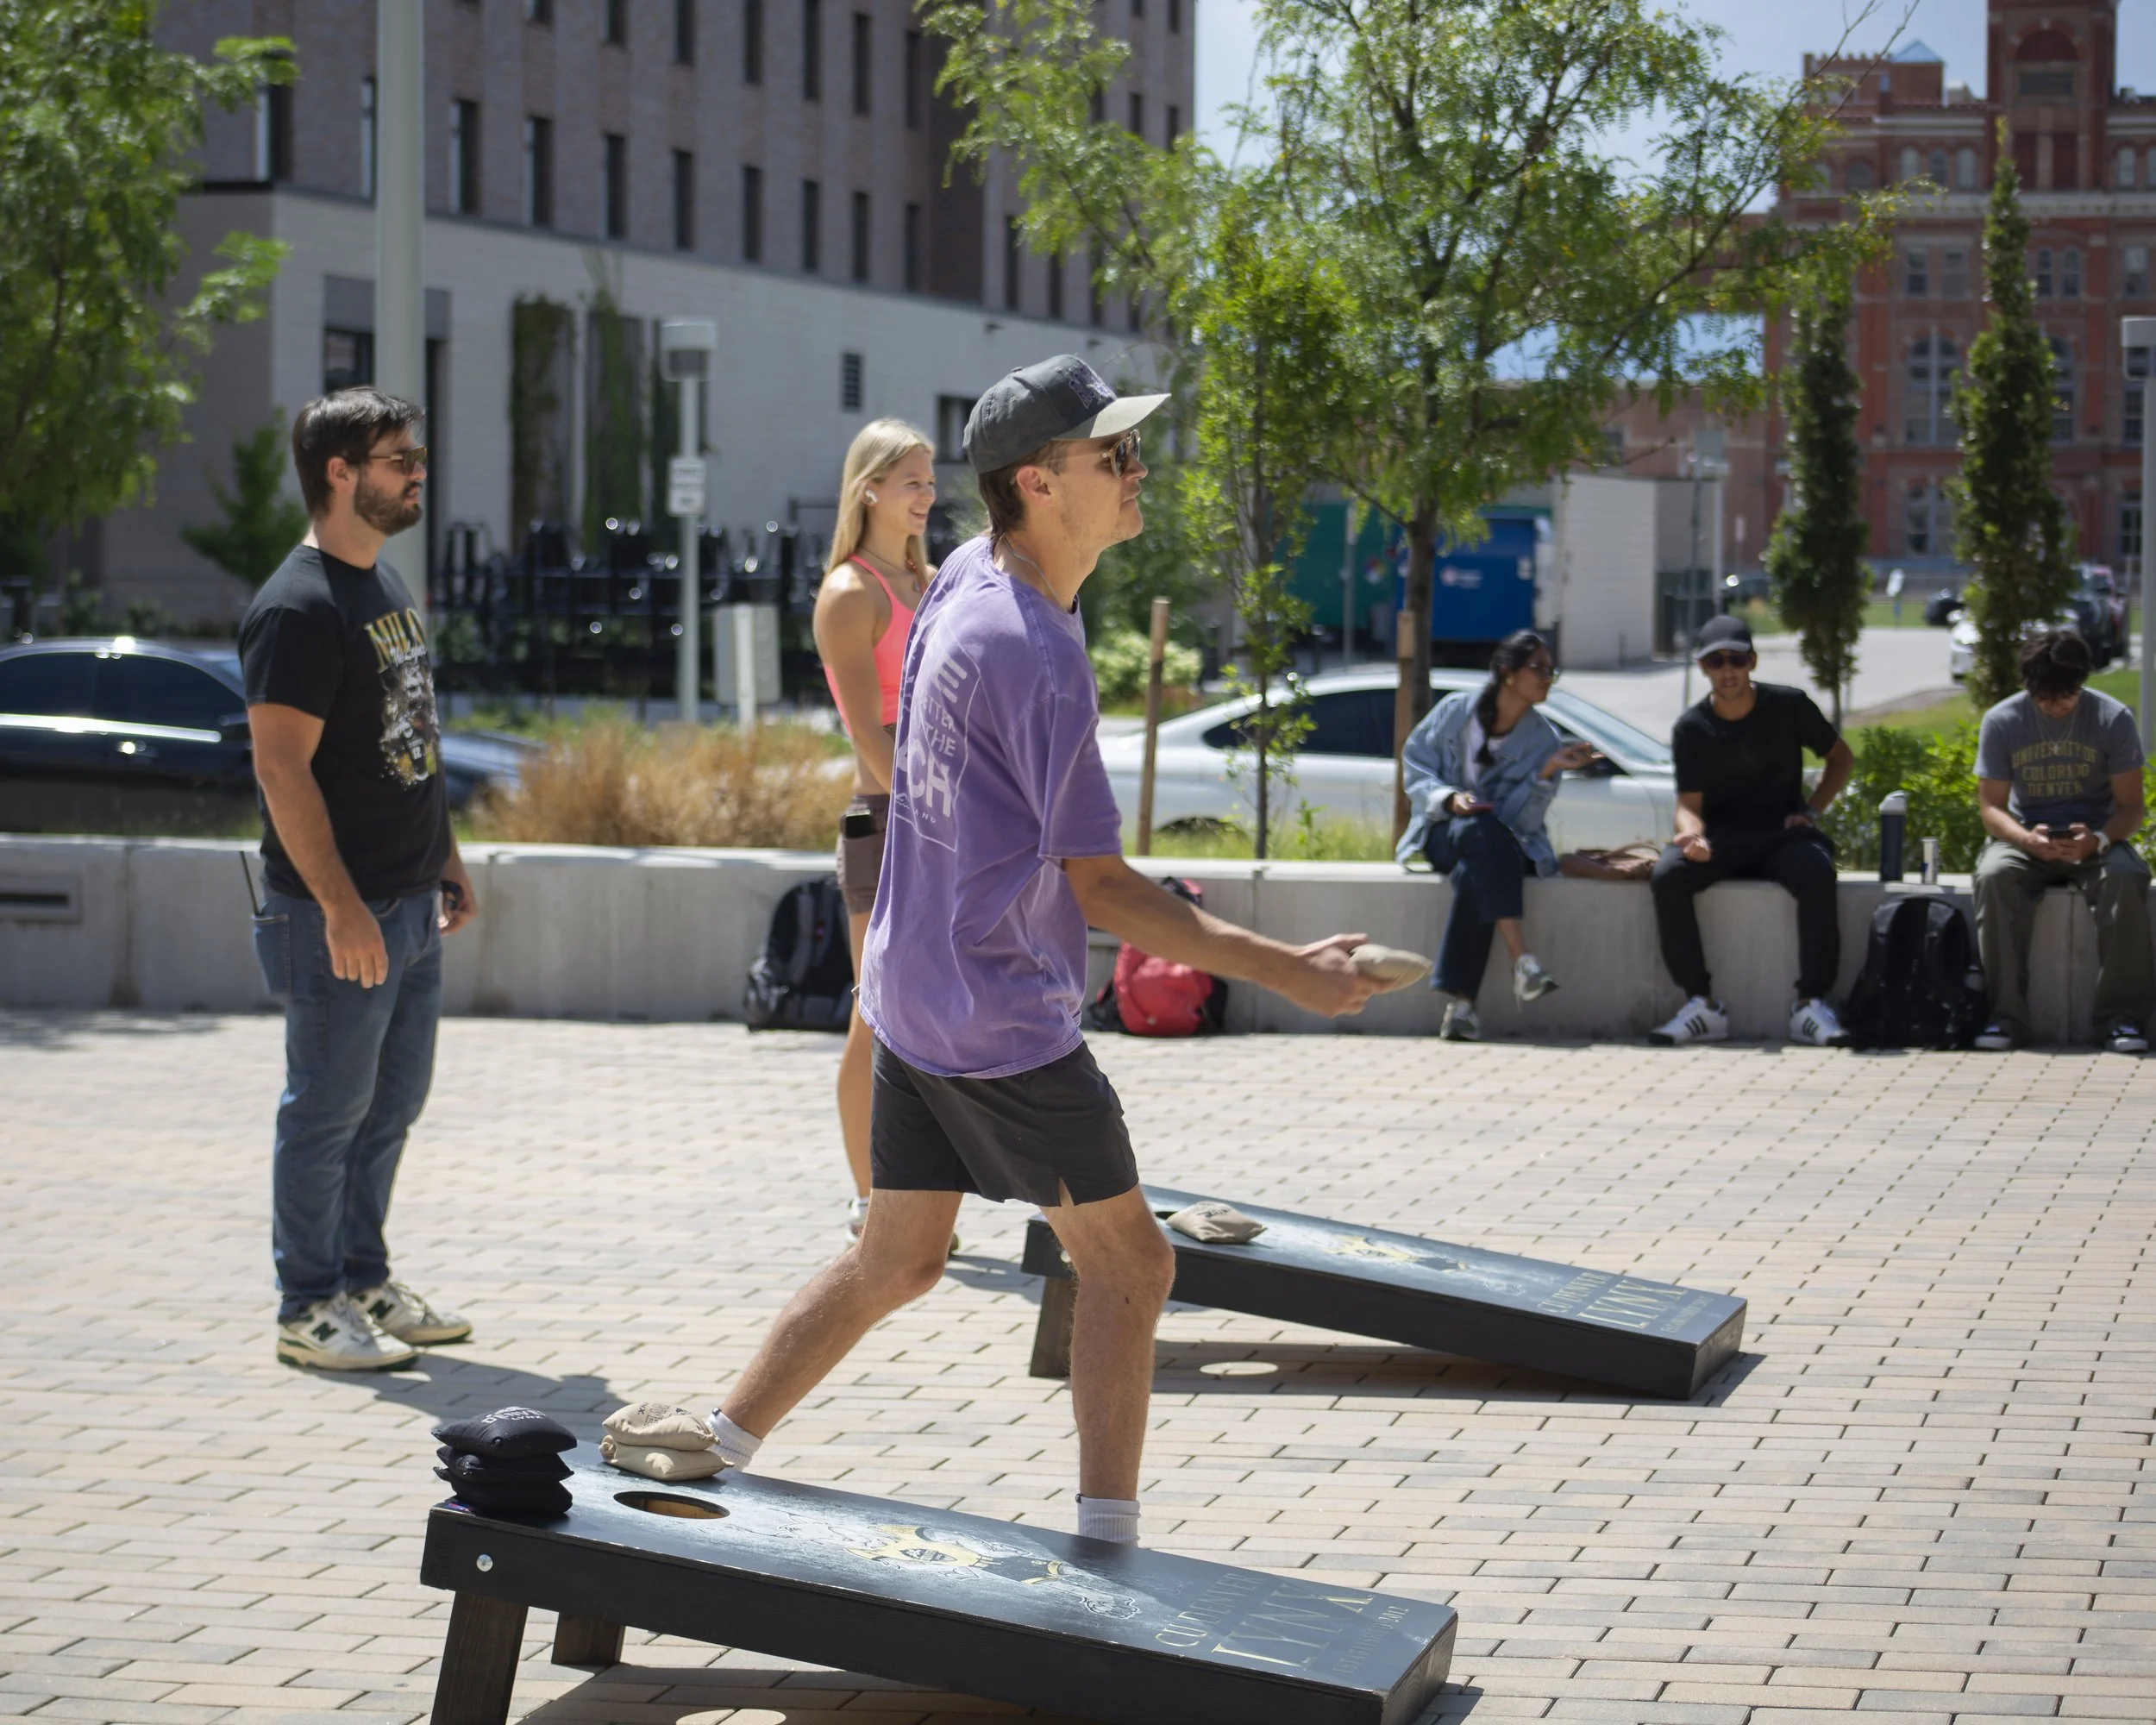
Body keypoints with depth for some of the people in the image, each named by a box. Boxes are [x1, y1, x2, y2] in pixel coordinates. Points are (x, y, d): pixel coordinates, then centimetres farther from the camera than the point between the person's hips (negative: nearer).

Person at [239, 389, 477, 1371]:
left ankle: (363, 1280, 25)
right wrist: (342, 909, -24)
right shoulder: (299, 609, -17)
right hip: (341, 914, -9)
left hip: (409, 903, 9)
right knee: (328, 1111, -1)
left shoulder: (385, 586, 14)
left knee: (392, 1102, 15)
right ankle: (308, 1308, 7)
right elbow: (282, 767, -21)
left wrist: (446, 860, 19)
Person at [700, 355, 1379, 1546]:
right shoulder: (1037, 655, -23)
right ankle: (1104, 1549, 3)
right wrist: (1288, 973, -22)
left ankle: (712, 1451, 19)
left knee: (895, 1262, 17)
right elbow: (1099, 888, -21)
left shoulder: (965, 578, 3)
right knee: (1126, 1266, 2)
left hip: (914, 993, 9)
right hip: (1008, 1022, -9)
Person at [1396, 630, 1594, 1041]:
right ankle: (1521, 958, -51)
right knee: (1479, 829, -38)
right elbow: (1415, 767, 1)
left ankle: (1461, 1002, -45)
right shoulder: (1455, 711, 0)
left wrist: (1548, 772, -20)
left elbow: (1523, 819, -6)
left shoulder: (1544, 740, 2)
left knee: (1474, 873, -37)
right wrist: (1451, 798, -17)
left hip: (1503, 842, 1)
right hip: (1443, 832, -1)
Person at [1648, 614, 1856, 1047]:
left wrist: (1811, 811, -1)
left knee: (1817, 874, -35)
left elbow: (1841, 757, 13)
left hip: (1782, 836, -1)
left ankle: (1811, 1005, -28)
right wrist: (1692, 833, -28)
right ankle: (1702, 1004, -26)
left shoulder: (1788, 706, 0)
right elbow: (1689, 803, -4)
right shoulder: (1691, 728, 1)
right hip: (1720, 840, 1)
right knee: (1666, 876, -30)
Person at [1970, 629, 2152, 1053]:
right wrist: (2028, 839, -28)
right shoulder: (2001, 722, -4)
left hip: (2094, 839, 0)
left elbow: (2131, 806, -5)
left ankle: (2122, 1014, -29)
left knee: (2126, 878, -35)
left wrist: (2098, 839, -28)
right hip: (2025, 837, 0)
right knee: (1993, 876, -34)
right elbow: (1991, 806, -5)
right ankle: (2005, 1014, -31)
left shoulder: (2114, 718, -5)